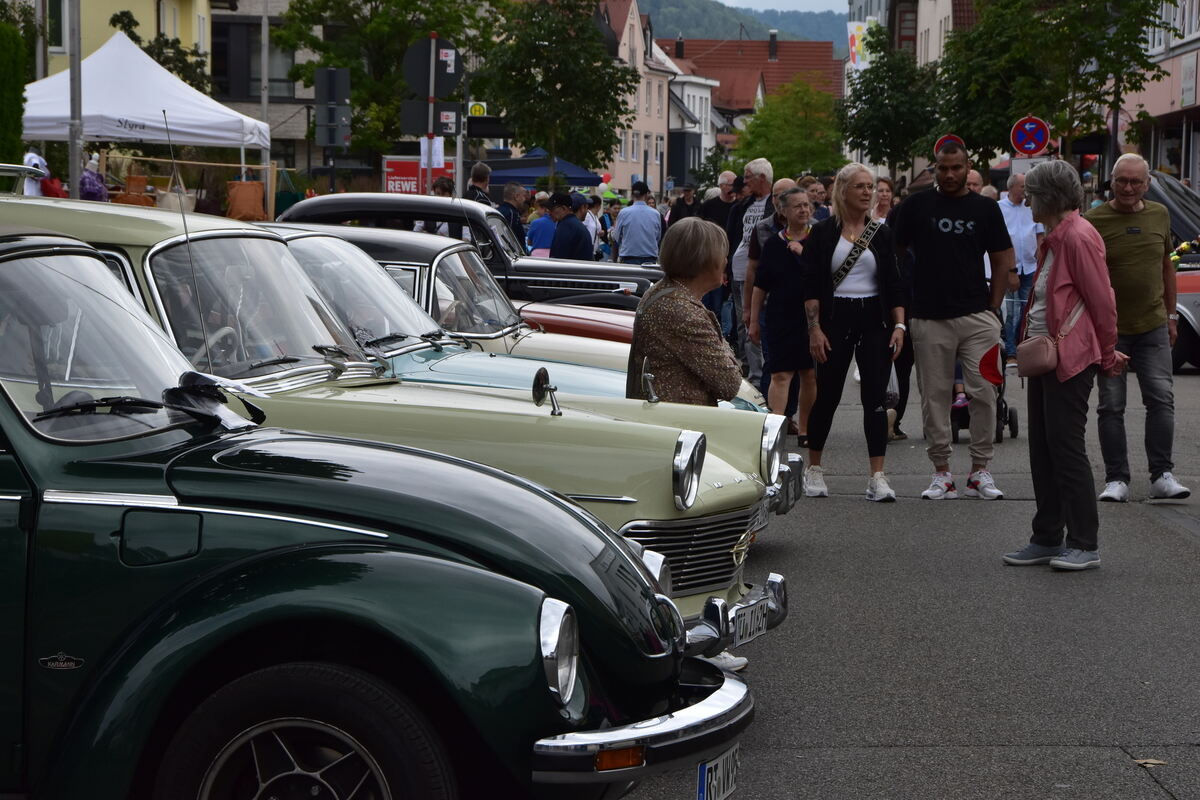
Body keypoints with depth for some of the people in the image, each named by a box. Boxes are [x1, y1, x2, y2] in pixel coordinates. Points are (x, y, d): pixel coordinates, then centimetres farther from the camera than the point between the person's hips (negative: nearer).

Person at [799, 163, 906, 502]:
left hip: (874, 320, 2)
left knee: (875, 397, -4)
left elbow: (894, 284, 8)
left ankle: (877, 476, -5)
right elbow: (811, 285, -2)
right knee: (827, 395, 3)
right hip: (835, 318, -2)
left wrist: (899, 325, -1)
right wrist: (814, 328, -10)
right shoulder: (823, 233, 0)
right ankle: (813, 468, 19)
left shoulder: (881, 233, 8)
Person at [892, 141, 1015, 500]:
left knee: (983, 393, -3)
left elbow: (1003, 261, 11)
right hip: (929, 319, 0)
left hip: (977, 316, 0)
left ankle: (980, 471, 6)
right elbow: (895, 254, 9)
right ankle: (941, 472, 10)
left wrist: (993, 308, 3)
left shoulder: (985, 208, 8)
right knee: (934, 396, 3)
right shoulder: (916, 206, 5)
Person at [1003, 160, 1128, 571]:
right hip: (1044, 358, 10)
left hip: (1071, 361, -10)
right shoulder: (1056, 238, 17)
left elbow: (1101, 301, -16)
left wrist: (1107, 355, -8)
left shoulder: (1078, 237, -16)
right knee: (1042, 450, 12)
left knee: (1067, 449, -7)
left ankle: (1084, 544, -1)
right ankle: (1047, 539, 18)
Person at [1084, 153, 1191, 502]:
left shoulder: (1159, 215, 8)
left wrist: (1171, 315, 17)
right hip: (1109, 329, -3)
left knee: (1161, 399, -2)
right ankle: (1116, 479, 7)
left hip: (1153, 327, 3)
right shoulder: (1094, 220, -5)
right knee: (1111, 405, 1)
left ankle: (1162, 476, 3)